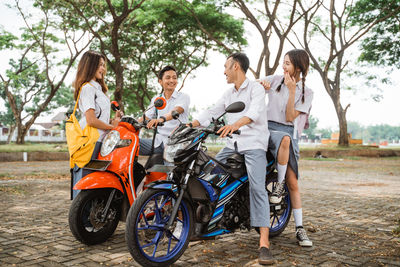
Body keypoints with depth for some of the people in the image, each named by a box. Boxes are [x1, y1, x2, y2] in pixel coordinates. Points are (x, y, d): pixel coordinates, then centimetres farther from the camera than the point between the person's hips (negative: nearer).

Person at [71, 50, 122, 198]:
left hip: (99, 141, 10)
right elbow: (91, 120, -16)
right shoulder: (87, 88, -8)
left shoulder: (97, 87, 23)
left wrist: (112, 120, 3)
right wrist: (112, 126, -5)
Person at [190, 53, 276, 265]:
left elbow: (255, 112, -24)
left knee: (257, 188, -21)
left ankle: (264, 244, -26)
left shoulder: (256, 88, -4)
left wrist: (236, 124, -44)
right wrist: (189, 125, -1)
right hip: (233, 144, 8)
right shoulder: (228, 94, 21)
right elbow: (211, 112, 14)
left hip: (254, 145, -7)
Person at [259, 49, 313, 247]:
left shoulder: (306, 93, 5)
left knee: (293, 182, -7)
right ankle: (279, 184, -23)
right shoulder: (275, 80, 10)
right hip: (268, 128, 0)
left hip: (289, 131, 0)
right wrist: (262, 83, -3)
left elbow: (290, 117, -7)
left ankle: (300, 229, 1)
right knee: (285, 139, -39)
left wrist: (292, 91, -15)